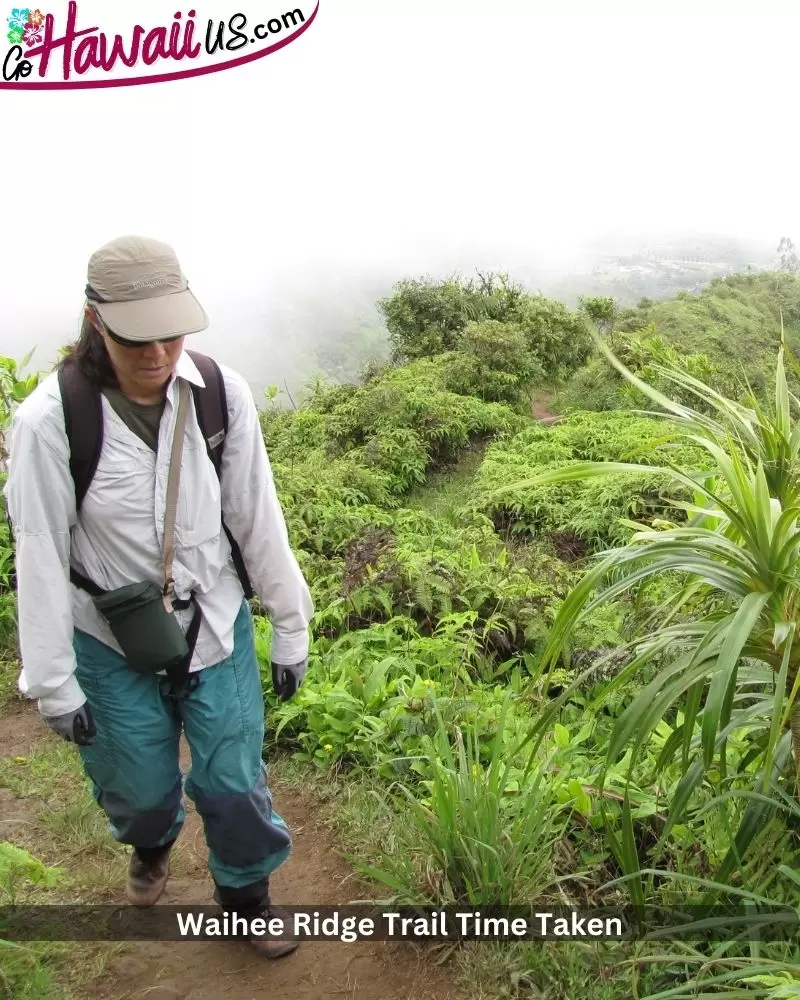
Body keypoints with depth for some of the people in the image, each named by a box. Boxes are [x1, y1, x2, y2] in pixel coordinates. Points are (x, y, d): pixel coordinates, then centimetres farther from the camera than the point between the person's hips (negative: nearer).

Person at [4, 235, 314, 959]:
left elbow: (259, 521, -8)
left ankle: (245, 893, 44)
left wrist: (292, 629, 0)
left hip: (217, 627, 1)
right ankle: (153, 844, 59)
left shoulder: (221, 393, -16)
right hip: (111, 643, 0)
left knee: (235, 784, 11)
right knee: (140, 789, 19)